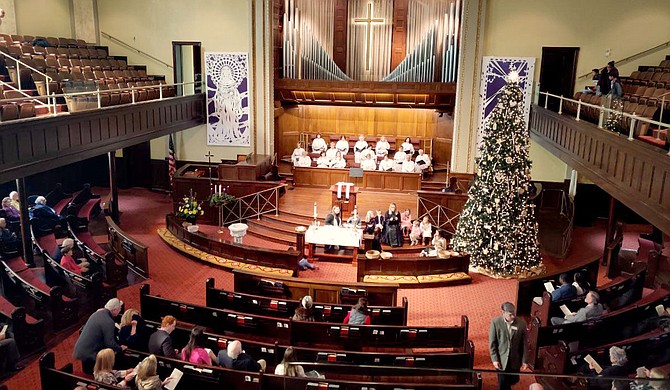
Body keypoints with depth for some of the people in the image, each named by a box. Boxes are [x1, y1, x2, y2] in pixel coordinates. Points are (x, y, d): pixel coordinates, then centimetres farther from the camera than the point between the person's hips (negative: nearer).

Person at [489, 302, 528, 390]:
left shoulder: (521, 323, -14)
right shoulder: (495, 322, -17)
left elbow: (524, 343, -4)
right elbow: (492, 343, -9)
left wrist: (525, 360, -2)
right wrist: (494, 359, -11)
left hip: (515, 359, 2)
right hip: (501, 359, -2)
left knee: (514, 380, 20)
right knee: (503, 383, 8)